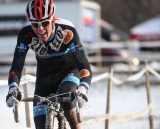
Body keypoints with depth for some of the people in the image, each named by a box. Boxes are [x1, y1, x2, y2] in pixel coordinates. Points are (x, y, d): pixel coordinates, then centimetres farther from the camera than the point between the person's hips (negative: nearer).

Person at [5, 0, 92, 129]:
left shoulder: (67, 31, -34)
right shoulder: (26, 35, -28)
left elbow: (84, 66, -40)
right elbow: (16, 66, -31)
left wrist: (82, 90, -58)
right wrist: (13, 89, -51)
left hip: (70, 70, -2)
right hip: (46, 74, 2)